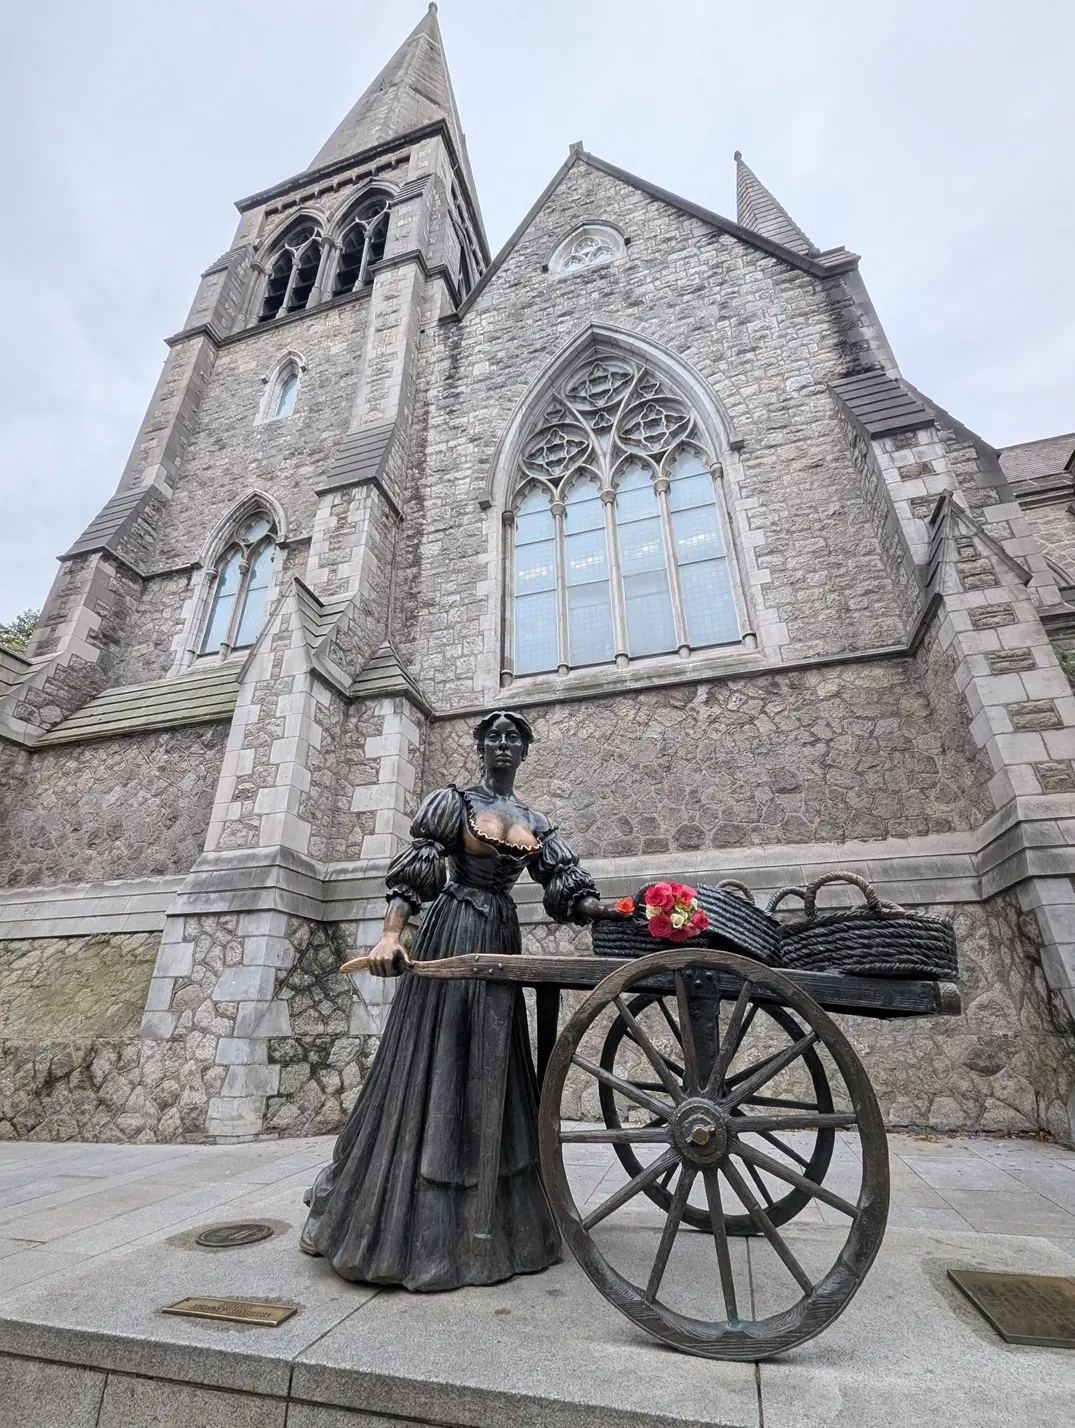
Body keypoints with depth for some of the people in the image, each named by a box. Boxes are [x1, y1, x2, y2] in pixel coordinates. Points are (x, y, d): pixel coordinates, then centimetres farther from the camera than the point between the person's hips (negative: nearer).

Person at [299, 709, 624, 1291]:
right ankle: (410, 1221, 18)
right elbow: (411, 872, -7)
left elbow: (567, 889, 4)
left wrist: (615, 909, -12)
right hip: (450, 937, -5)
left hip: (501, 943, 5)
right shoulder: (454, 801, -1)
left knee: (491, 1067, 12)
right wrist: (391, 935, -19)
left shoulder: (535, 823, 12)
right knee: (432, 1063, 0)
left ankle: (485, 1224, 29)